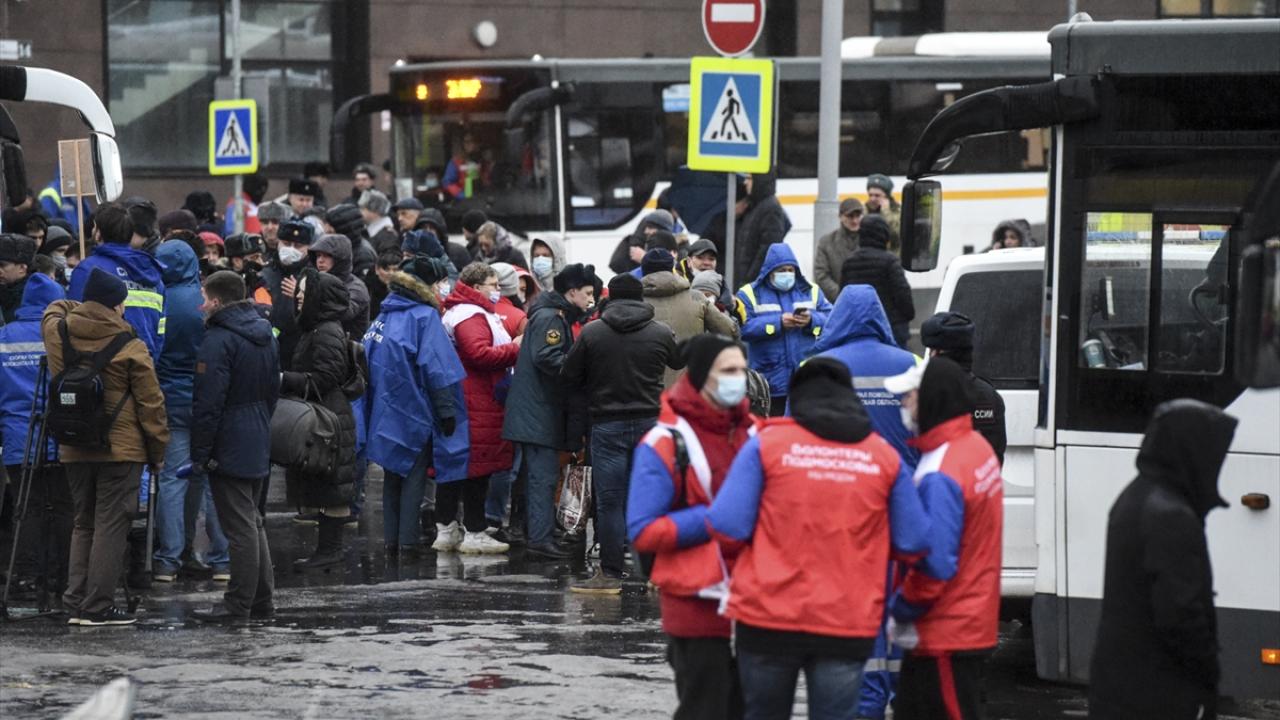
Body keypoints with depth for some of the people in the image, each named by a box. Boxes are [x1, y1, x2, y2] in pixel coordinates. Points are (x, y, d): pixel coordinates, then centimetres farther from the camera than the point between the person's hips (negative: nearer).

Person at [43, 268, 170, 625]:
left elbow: (56, 309, 29)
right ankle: (98, 606, -5)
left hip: (73, 449, 5)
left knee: (83, 523, 15)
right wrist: (158, 450, 2)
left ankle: (76, 602, 11)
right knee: (110, 525, -2)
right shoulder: (130, 347, -10)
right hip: (121, 449, -5)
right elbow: (150, 402, -6)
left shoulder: (56, 332, 2)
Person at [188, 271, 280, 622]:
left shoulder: (218, 340, -16)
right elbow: (273, 391, 20)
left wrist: (199, 452, -15)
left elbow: (208, 402, -19)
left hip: (229, 448, -9)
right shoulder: (264, 335, 13)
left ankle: (239, 604, -4)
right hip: (259, 445, 9)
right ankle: (262, 601, 18)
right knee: (253, 523, 15)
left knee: (241, 527, -6)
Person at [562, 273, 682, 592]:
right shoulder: (661, 333, -1)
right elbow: (679, 362, 17)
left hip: (607, 424, -2)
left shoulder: (591, 333, -4)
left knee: (609, 500, 1)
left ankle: (610, 574, 1)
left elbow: (569, 376, 4)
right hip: (650, 420, 2)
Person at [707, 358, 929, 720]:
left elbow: (728, 528, -8)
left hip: (770, 617, -1)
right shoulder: (885, 458, 3)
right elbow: (914, 543, 5)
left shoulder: (766, 445, -3)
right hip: (849, 623, 1)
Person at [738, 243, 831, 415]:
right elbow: (744, 327, -13)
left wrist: (812, 320, -15)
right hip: (771, 380, -2)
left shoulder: (811, 291, 11)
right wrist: (778, 323, -18)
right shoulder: (750, 294, 1)